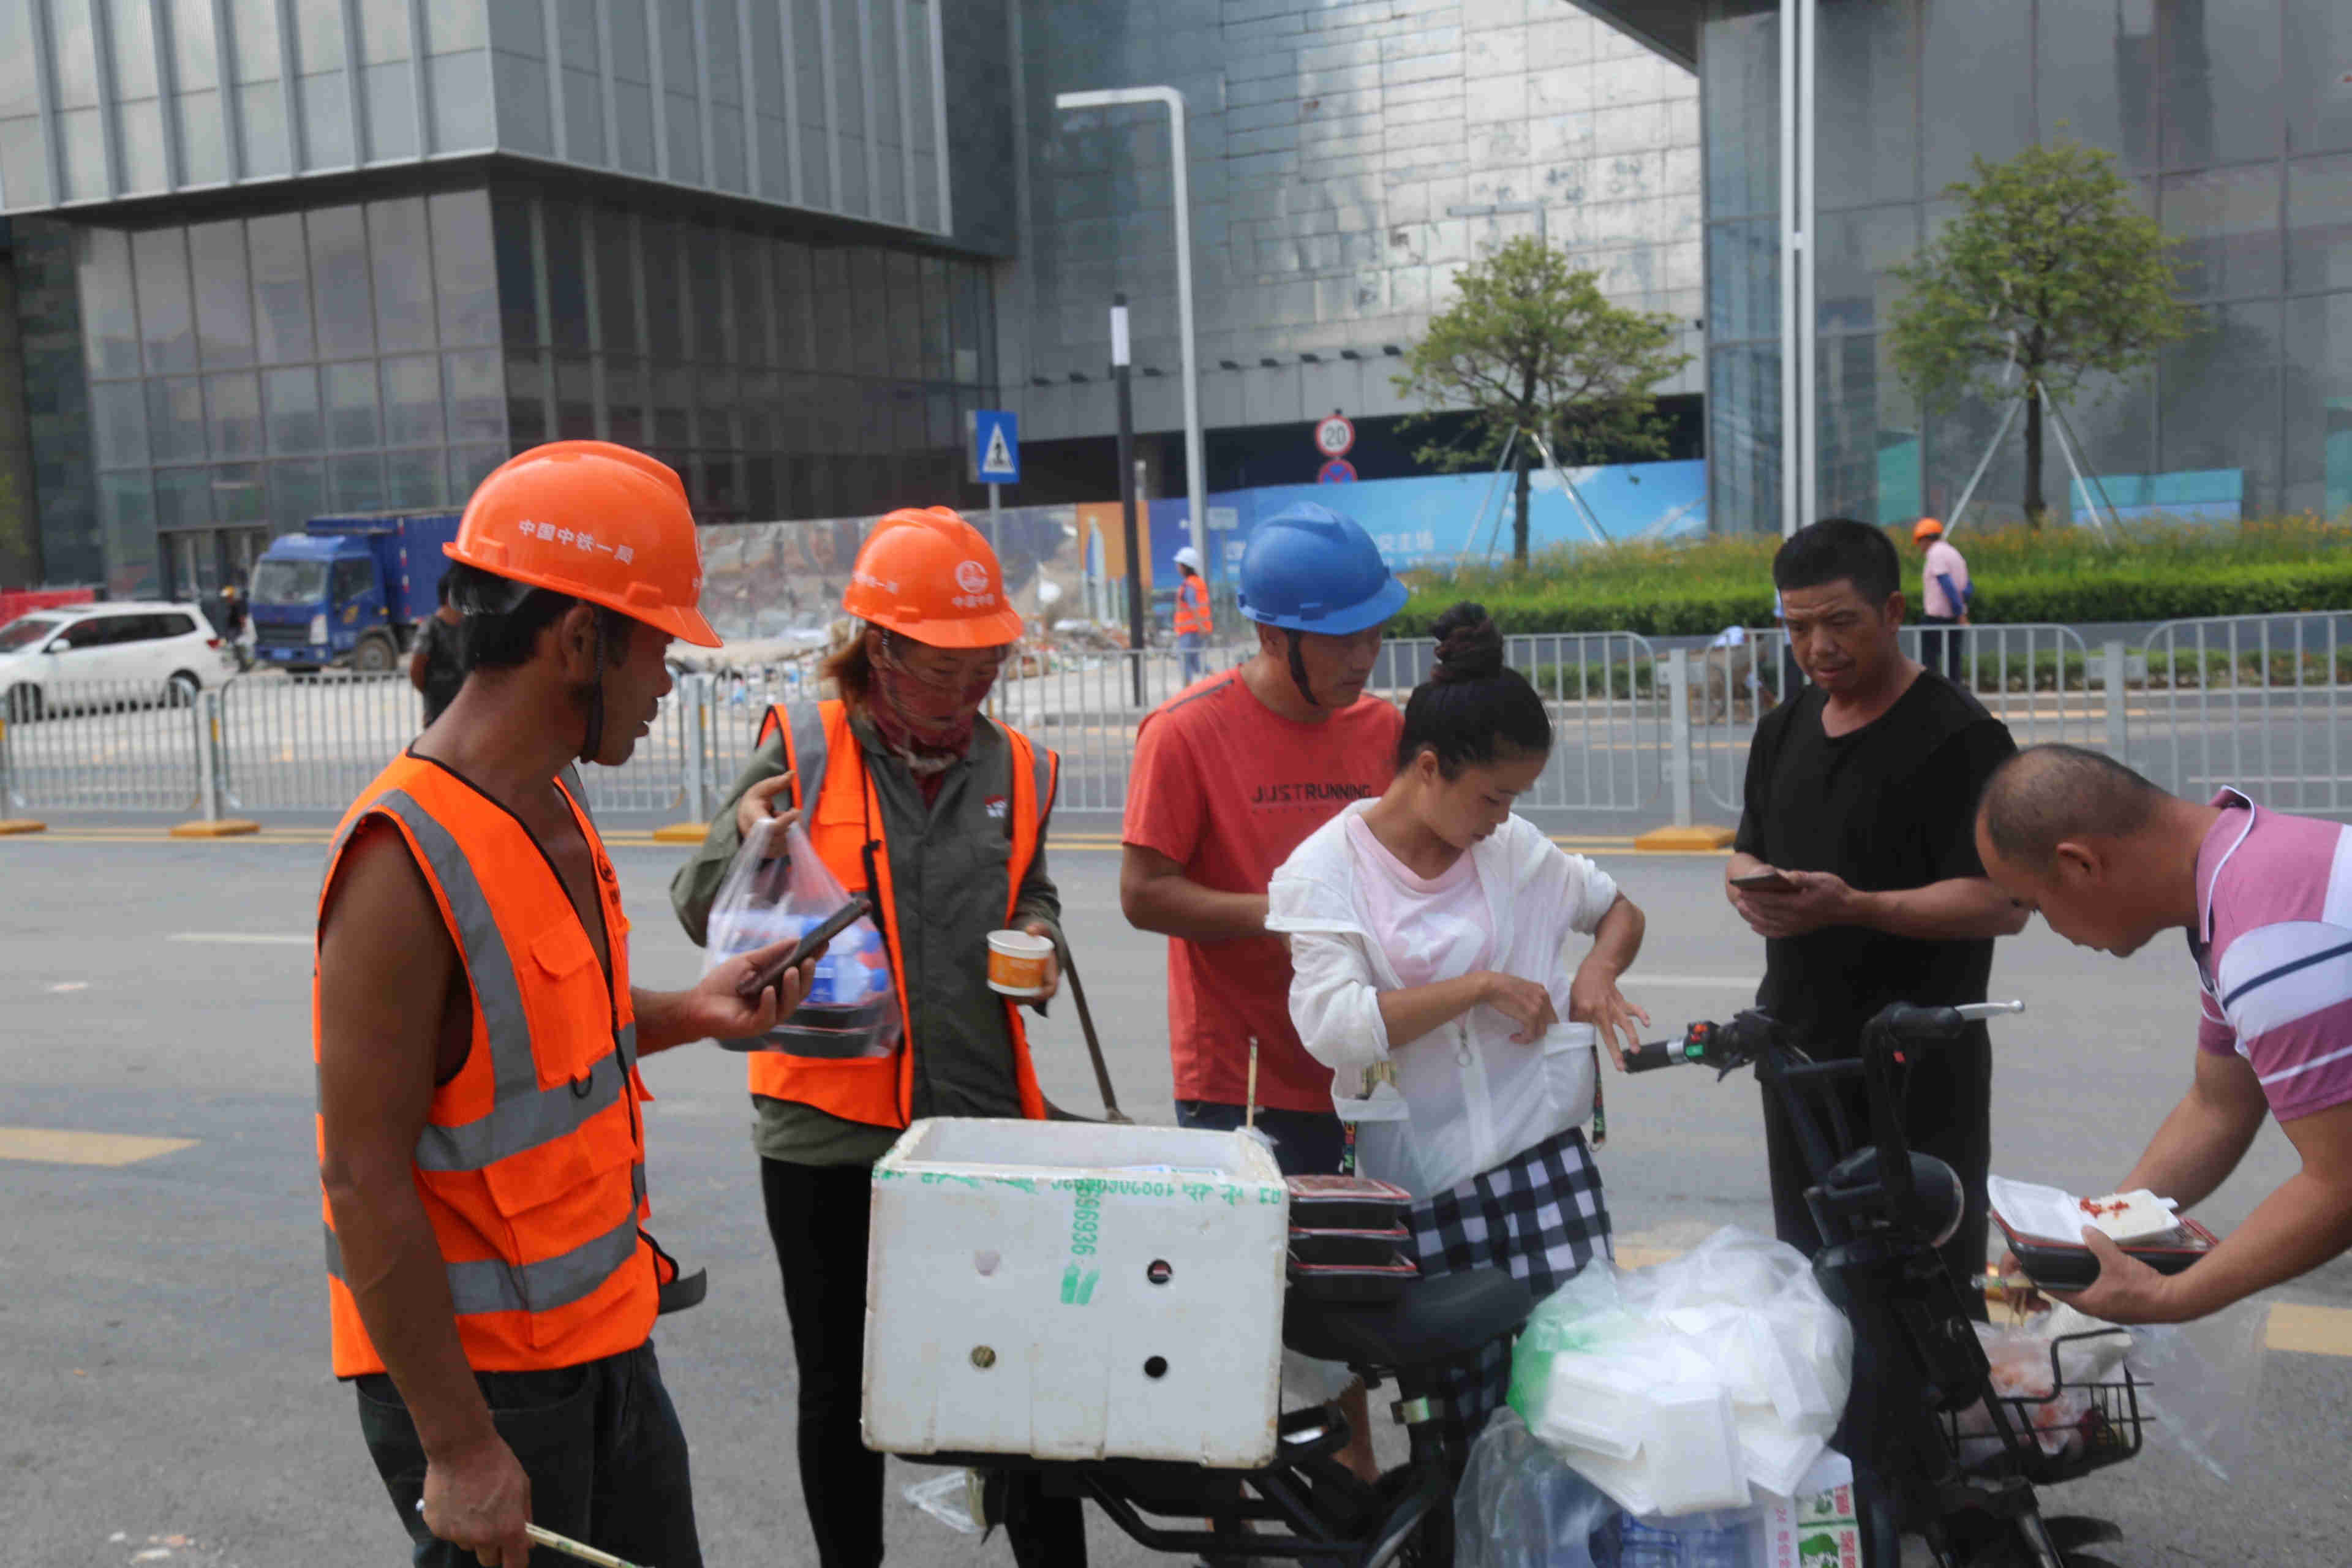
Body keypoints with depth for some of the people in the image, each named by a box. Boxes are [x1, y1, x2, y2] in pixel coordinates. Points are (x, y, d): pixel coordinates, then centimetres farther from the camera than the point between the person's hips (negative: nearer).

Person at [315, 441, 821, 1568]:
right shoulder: (407, 861, -24)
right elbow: (365, 1180, -23)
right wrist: (458, 1448, -20)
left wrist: (686, 1013, 2)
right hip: (475, 1372, -9)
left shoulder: (552, 811, 4)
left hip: (599, 1336, 9)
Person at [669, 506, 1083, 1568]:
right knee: (839, 1387, 14)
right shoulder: (802, 748, -6)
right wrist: (741, 837, -21)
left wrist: (1038, 938, -2)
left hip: (982, 1116, 2)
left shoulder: (1017, 769, 5)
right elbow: (701, 914, 0)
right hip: (827, 1124, -2)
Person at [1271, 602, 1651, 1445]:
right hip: (1417, 1181, -3)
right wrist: (1480, 987, -17)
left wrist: (1597, 972, 2)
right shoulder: (1327, 870, -5)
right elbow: (1331, 1024, -18)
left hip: (1543, 1155, 3)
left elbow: (1618, 909, 24)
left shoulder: (1514, 848, 8)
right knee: (1471, 1401, 0)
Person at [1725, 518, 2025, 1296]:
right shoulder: (1784, 729, 13)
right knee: (1807, 1270, 16)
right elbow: (1746, 852, 20)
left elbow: (2002, 904, -16)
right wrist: (1750, 889, -4)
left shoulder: (1958, 736, -11)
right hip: (1800, 1054, 7)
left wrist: (1854, 907, -26)